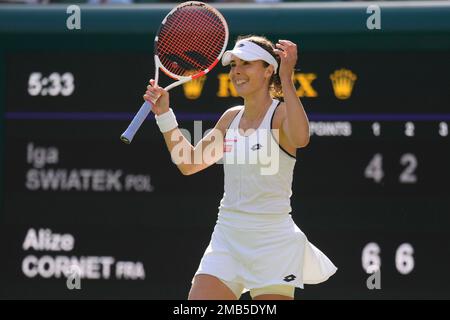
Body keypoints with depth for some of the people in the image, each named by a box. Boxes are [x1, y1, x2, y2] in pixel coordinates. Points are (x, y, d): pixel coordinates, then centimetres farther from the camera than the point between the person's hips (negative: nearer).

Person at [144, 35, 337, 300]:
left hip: (272, 239, -6)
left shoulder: (283, 112, -7)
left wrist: (286, 80, -33)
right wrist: (164, 114, 9)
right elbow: (190, 163, 17)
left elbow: (300, 138, -31)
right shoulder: (231, 117, 13)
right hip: (227, 237, 6)